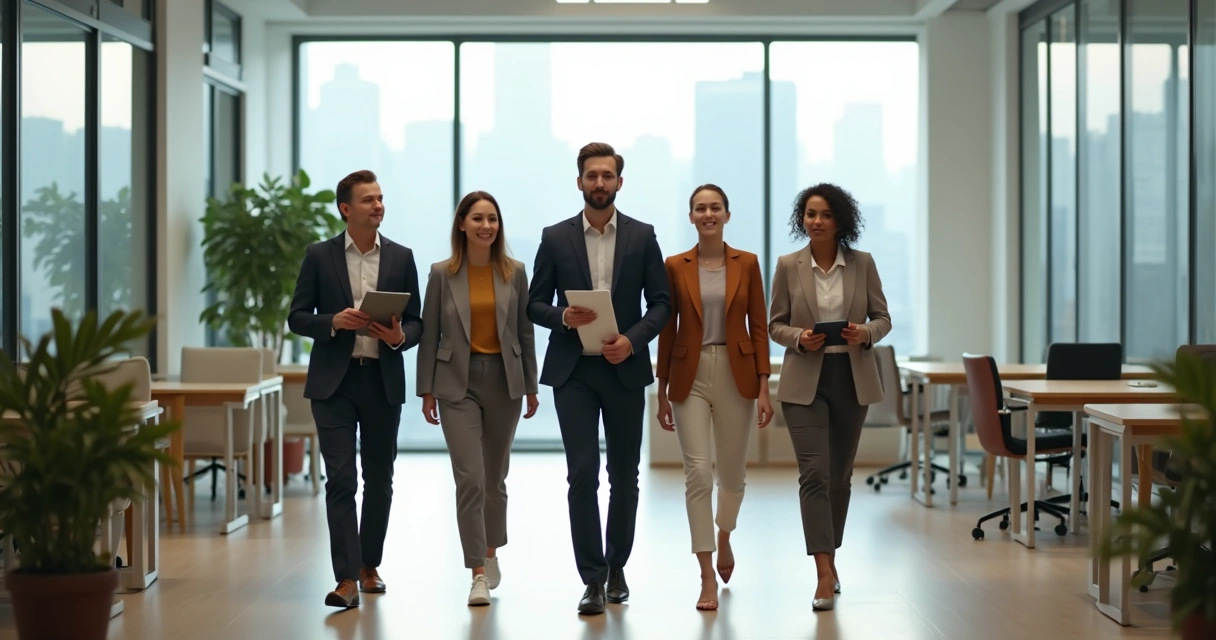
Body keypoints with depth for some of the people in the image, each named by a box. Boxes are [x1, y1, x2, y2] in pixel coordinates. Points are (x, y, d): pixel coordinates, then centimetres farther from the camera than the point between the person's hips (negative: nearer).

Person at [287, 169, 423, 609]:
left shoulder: (401, 258, 6)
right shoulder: (320, 256, 2)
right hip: (335, 381, -2)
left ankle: (369, 565, 26)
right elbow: (297, 318, 2)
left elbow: (416, 322, 8)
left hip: (383, 381, 2)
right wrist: (333, 322, -16)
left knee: (379, 479, 10)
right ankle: (347, 578, -9)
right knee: (340, 479, -7)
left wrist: (399, 337, -14)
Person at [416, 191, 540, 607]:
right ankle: (478, 573, -8)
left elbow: (524, 331, 7)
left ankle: (490, 552, 35)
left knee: (495, 476, 13)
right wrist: (426, 390, -1)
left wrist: (531, 386, 6)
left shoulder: (514, 273, 3)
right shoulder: (442, 274, -1)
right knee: (470, 478, -10)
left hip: (504, 381, 2)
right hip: (458, 383, -2)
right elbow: (430, 335, 1)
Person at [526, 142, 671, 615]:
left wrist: (633, 339, -13)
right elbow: (535, 304, 5)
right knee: (582, 474, -8)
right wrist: (563, 317, -15)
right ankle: (593, 579, -4)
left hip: (625, 368, 1)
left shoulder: (642, 236, 4)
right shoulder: (555, 238, 3)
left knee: (624, 475, 9)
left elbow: (661, 303, 3)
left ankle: (616, 567, 25)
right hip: (573, 369, -1)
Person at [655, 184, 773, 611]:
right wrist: (662, 392, 3)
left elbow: (759, 327, 1)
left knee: (732, 472, 12)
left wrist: (764, 387, -5)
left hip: (736, 375, 1)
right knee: (698, 473, -10)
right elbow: (667, 331, 4)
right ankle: (707, 578, -6)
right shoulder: (675, 266, 1)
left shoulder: (747, 263, 2)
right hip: (690, 377, -1)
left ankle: (724, 538, 43)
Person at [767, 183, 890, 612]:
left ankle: (828, 558, 29)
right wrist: (798, 338, -16)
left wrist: (865, 332, -16)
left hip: (852, 378, 2)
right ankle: (825, 574, -14)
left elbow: (883, 318, 5)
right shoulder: (788, 266, 0)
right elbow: (775, 323, 4)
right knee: (814, 472, -12)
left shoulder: (862, 263, 1)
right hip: (805, 381, -2)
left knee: (839, 474, 12)